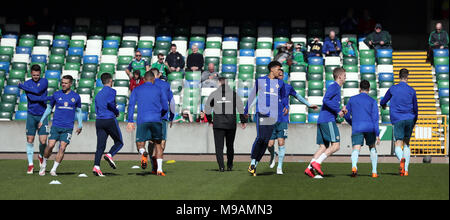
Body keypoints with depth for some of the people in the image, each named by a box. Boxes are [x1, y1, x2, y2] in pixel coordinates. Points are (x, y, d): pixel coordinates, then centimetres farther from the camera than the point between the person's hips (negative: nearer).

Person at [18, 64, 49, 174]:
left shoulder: (44, 81, 1)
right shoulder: (27, 83, 2)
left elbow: (38, 90, -18)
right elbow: (31, 97, -13)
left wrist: (21, 86, -12)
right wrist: (43, 98, -21)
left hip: (42, 115, -1)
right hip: (31, 115, 1)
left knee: (43, 141, -7)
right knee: (30, 140, 0)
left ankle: (41, 156, 24)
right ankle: (30, 164, 10)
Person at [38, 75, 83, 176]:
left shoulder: (76, 96, 6)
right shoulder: (56, 95, 6)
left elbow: (78, 111, 16)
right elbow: (49, 108, 16)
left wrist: (80, 125, 9)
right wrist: (42, 120, 12)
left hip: (68, 128, 0)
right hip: (56, 126, 0)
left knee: (62, 148, -10)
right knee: (50, 146, -10)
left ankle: (54, 170, -1)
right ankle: (43, 165, 12)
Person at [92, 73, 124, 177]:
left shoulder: (98, 94, 20)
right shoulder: (111, 91, -2)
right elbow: (109, 103, -20)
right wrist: (117, 112, -4)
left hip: (99, 121, 6)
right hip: (110, 120, -6)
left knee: (100, 146, 2)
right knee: (119, 142, 8)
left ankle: (96, 166, -12)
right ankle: (109, 155, -17)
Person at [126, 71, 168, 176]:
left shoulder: (136, 90, 15)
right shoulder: (159, 89, 14)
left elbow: (131, 105, 6)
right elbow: (165, 108, 16)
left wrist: (130, 121, 5)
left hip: (142, 120, 0)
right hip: (156, 120, 0)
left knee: (140, 144, 5)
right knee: (157, 144, 12)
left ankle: (143, 153, -32)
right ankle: (159, 170, 2)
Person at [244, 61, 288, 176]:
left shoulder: (280, 83, 13)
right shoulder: (260, 80, 7)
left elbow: (283, 98, 23)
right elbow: (252, 95, 16)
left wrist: (286, 106, 2)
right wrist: (246, 110, 20)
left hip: (273, 114, 3)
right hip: (261, 112, -3)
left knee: (266, 140, -1)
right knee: (260, 137, -16)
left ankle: (255, 164, 8)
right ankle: (253, 161, -1)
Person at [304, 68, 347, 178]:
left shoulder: (336, 88, 26)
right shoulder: (333, 86, -4)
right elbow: (326, 100, -19)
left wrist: (341, 110, 14)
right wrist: (338, 111, -15)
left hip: (321, 121, 10)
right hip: (328, 120, -10)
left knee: (323, 147, 3)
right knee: (336, 145, -12)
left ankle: (309, 168, -7)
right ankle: (316, 162, -18)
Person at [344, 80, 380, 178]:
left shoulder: (352, 99, 14)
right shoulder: (372, 101, 7)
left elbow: (346, 115, 18)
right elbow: (375, 118, -2)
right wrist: (377, 134, -4)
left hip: (356, 128, 0)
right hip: (370, 128, 0)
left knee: (356, 149, -13)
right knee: (372, 148, 21)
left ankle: (354, 166, -43)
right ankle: (374, 172, 16)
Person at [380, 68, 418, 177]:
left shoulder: (392, 89, 5)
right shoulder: (412, 91, 6)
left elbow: (382, 103, 15)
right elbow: (415, 108, 10)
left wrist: (384, 105, 40)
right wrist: (415, 121, 25)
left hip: (397, 120, -2)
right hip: (409, 119, 2)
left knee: (398, 145, -5)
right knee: (406, 144, 14)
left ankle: (401, 159, -38)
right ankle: (406, 170, 6)